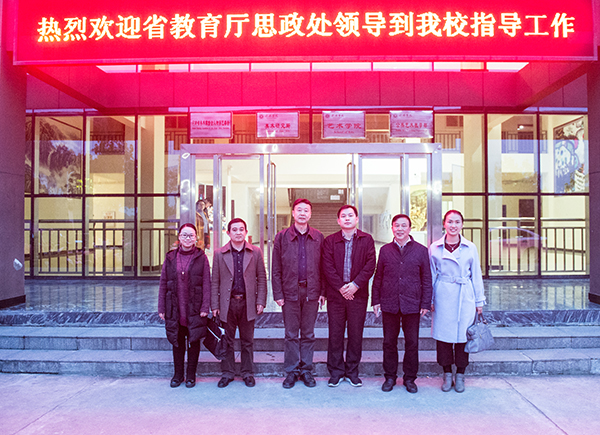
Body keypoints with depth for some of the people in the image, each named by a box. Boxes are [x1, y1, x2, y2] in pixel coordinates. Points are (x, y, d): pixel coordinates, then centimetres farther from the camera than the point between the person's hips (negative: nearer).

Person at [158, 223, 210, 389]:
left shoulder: (201, 258, -2)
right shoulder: (170, 257, 4)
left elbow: (206, 284, -4)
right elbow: (163, 284, 6)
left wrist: (205, 307, -10)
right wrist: (161, 308, 3)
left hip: (195, 309, -2)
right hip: (175, 309, 2)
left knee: (194, 342, 9)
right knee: (177, 342, 12)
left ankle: (191, 375, 24)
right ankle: (178, 375, 28)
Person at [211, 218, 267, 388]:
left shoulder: (256, 252, 2)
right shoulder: (219, 254, 3)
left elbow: (261, 278, 4)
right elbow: (215, 282, 4)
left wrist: (260, 302, -2)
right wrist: (215, 305, -1)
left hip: (247, 303, 0)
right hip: (227, 304, 0)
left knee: (247, 341, 11)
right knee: (227, 341, 10)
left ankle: (247, 373, 25)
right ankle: (227, 373, 25)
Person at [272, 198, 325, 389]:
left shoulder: (318, 237, 6)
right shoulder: (282, 236, 2)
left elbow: (323, 266, 6)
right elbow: (276, 268, 1)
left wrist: (322, 291, 0)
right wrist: (278, 294, -4)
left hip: (311, 291, 1)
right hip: (290, 292, -1)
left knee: (308, 334, 10)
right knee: (291, 334, 7)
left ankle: (306, 370, 23)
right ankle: (291, 371, 19)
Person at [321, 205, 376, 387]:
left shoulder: (366, 240, 5)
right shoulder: (330, 241, 5)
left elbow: (370, 265, -2)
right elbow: (327, 266, -2)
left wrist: (355, 285, -12)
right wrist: (341, 287, -11)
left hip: (358, 294, 0)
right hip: (336, 294, 0)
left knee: (356, 334, 7)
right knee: (335, 334, 5)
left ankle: (352, 371, 22)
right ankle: (336, 372, 18)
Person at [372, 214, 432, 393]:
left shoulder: (421, 250, 3)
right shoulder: (385, 250, 6)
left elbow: (426, 279, 4)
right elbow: (378, 277, 9)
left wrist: (426, 303, -1)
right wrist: (376, 300, 5)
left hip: (412, 304, -1)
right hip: (389, 304, 1)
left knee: (412, 343, 7)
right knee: (389, 342, 8)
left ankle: (410, 378, 23)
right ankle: (390, 377, 23)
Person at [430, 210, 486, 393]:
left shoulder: (470, 248, 4)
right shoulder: (434, 248, 3)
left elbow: (476, 275, 8)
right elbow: (431, 276, 7)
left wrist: (479, 301, 7)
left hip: (465, 297, 0)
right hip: (443, 297, 0)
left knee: (462, 335, 5)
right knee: (443, 335, 3)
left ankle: (460, 376, 21)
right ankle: (447, 374, 20)